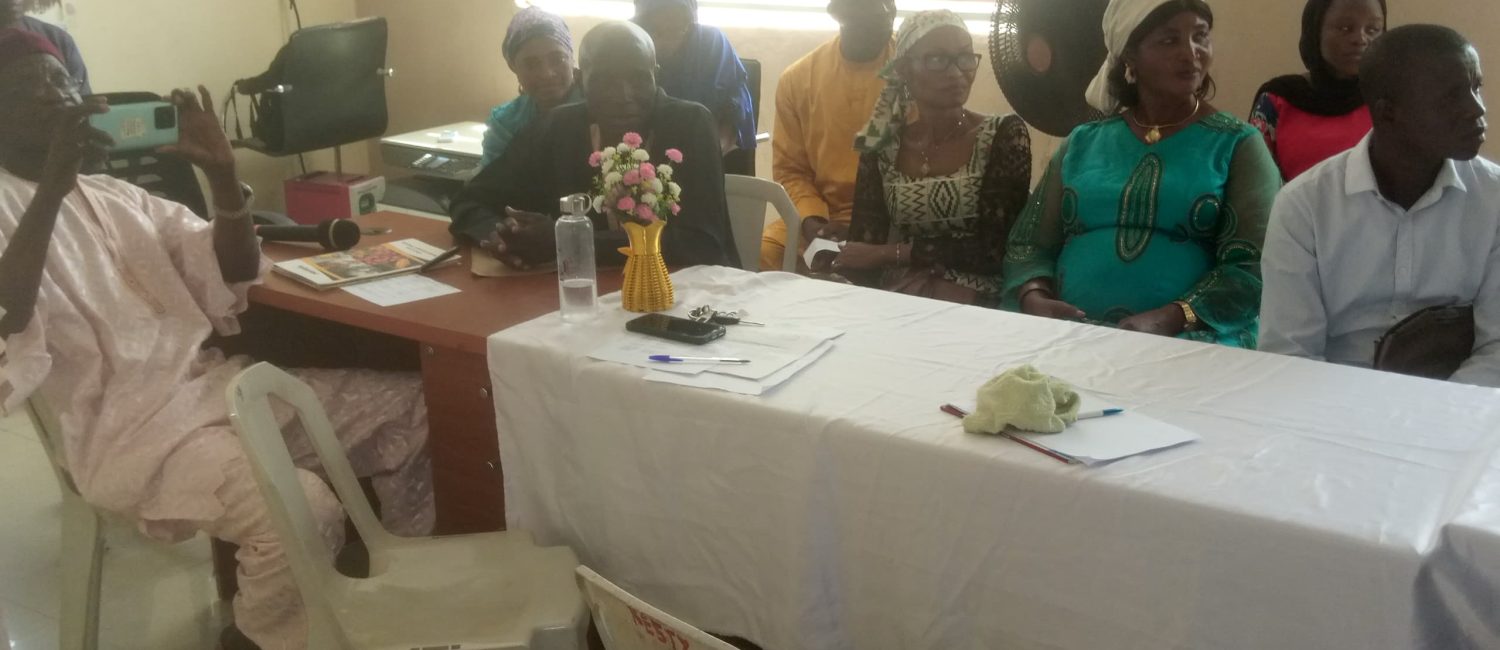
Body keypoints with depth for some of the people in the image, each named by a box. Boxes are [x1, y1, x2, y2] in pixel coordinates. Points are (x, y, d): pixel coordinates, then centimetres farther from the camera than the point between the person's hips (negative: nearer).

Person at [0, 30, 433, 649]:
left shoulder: (114, 195, 17)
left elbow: (235, 273, 13)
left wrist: (222, 174, -4)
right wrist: (53, 185, -24)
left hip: (215, 381, 7)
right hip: (127, 425, -7)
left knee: (414, 402, 0)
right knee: (305, 511, -31)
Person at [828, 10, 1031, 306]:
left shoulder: (1005, 135, -1)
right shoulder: (881, 148, 8)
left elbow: (995, 250, -10)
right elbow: (863, 247, 3)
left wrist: (891, 253, -11)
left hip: (976, 304, -3)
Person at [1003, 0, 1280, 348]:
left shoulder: (1237, 145, 7)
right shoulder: (1082, 143, 16)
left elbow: (1254, 267, -3)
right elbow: (1029, 245, 15)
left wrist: (1167, 322, -19)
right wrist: (1034, 298, -8)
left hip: (1192, 340, -2)